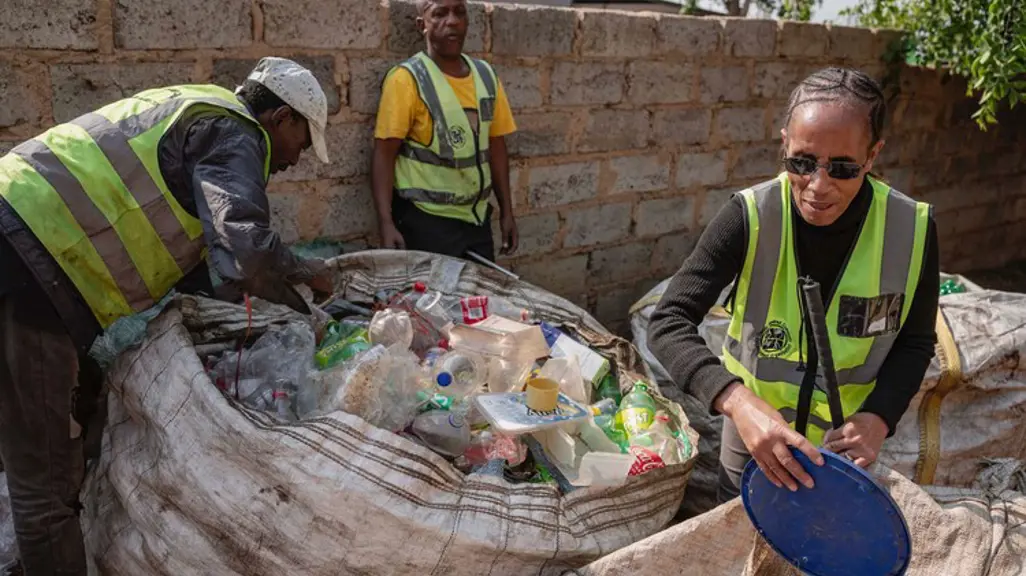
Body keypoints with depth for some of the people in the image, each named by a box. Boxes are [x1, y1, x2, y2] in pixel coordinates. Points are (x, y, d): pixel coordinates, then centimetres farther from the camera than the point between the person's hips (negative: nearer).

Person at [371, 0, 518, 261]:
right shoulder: (407, 79, -10)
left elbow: (496, 147, 12)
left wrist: (506, 211, 11)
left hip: (477, 217, 5)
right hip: (425, 220, -5)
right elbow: (384, 154, -12)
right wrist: (386, 223, -20)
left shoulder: (485, 75, 7)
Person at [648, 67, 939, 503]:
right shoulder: (750, 217, -24)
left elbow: (914, 342, -5)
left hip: (846, 448, 2)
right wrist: (737, 401, -45)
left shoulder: (911, 229, -18)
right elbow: (669, 323, -28)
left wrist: (878, 418, -23)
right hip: (754, 440, -1)